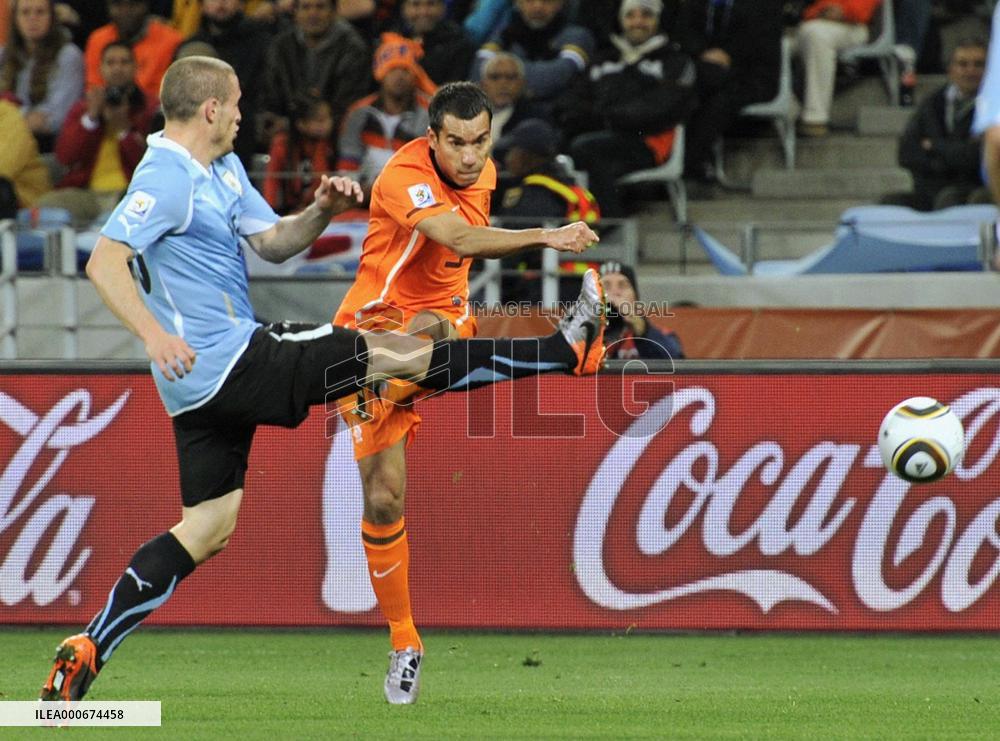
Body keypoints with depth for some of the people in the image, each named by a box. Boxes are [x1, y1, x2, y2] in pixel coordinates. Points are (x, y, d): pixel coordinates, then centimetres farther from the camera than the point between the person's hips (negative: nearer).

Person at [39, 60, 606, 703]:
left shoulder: (222, 167, 15)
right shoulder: (166, 179, -16)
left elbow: (272, 242, 19)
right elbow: (104, 263, -26)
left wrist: (323, 210, 0)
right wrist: (153, 332, -39)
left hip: (209, 383, 11)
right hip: (230, 360, -11)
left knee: (206, 531, 11)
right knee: (395, 353, -5)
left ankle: (85, 654, 7)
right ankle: (566, 350, 2)